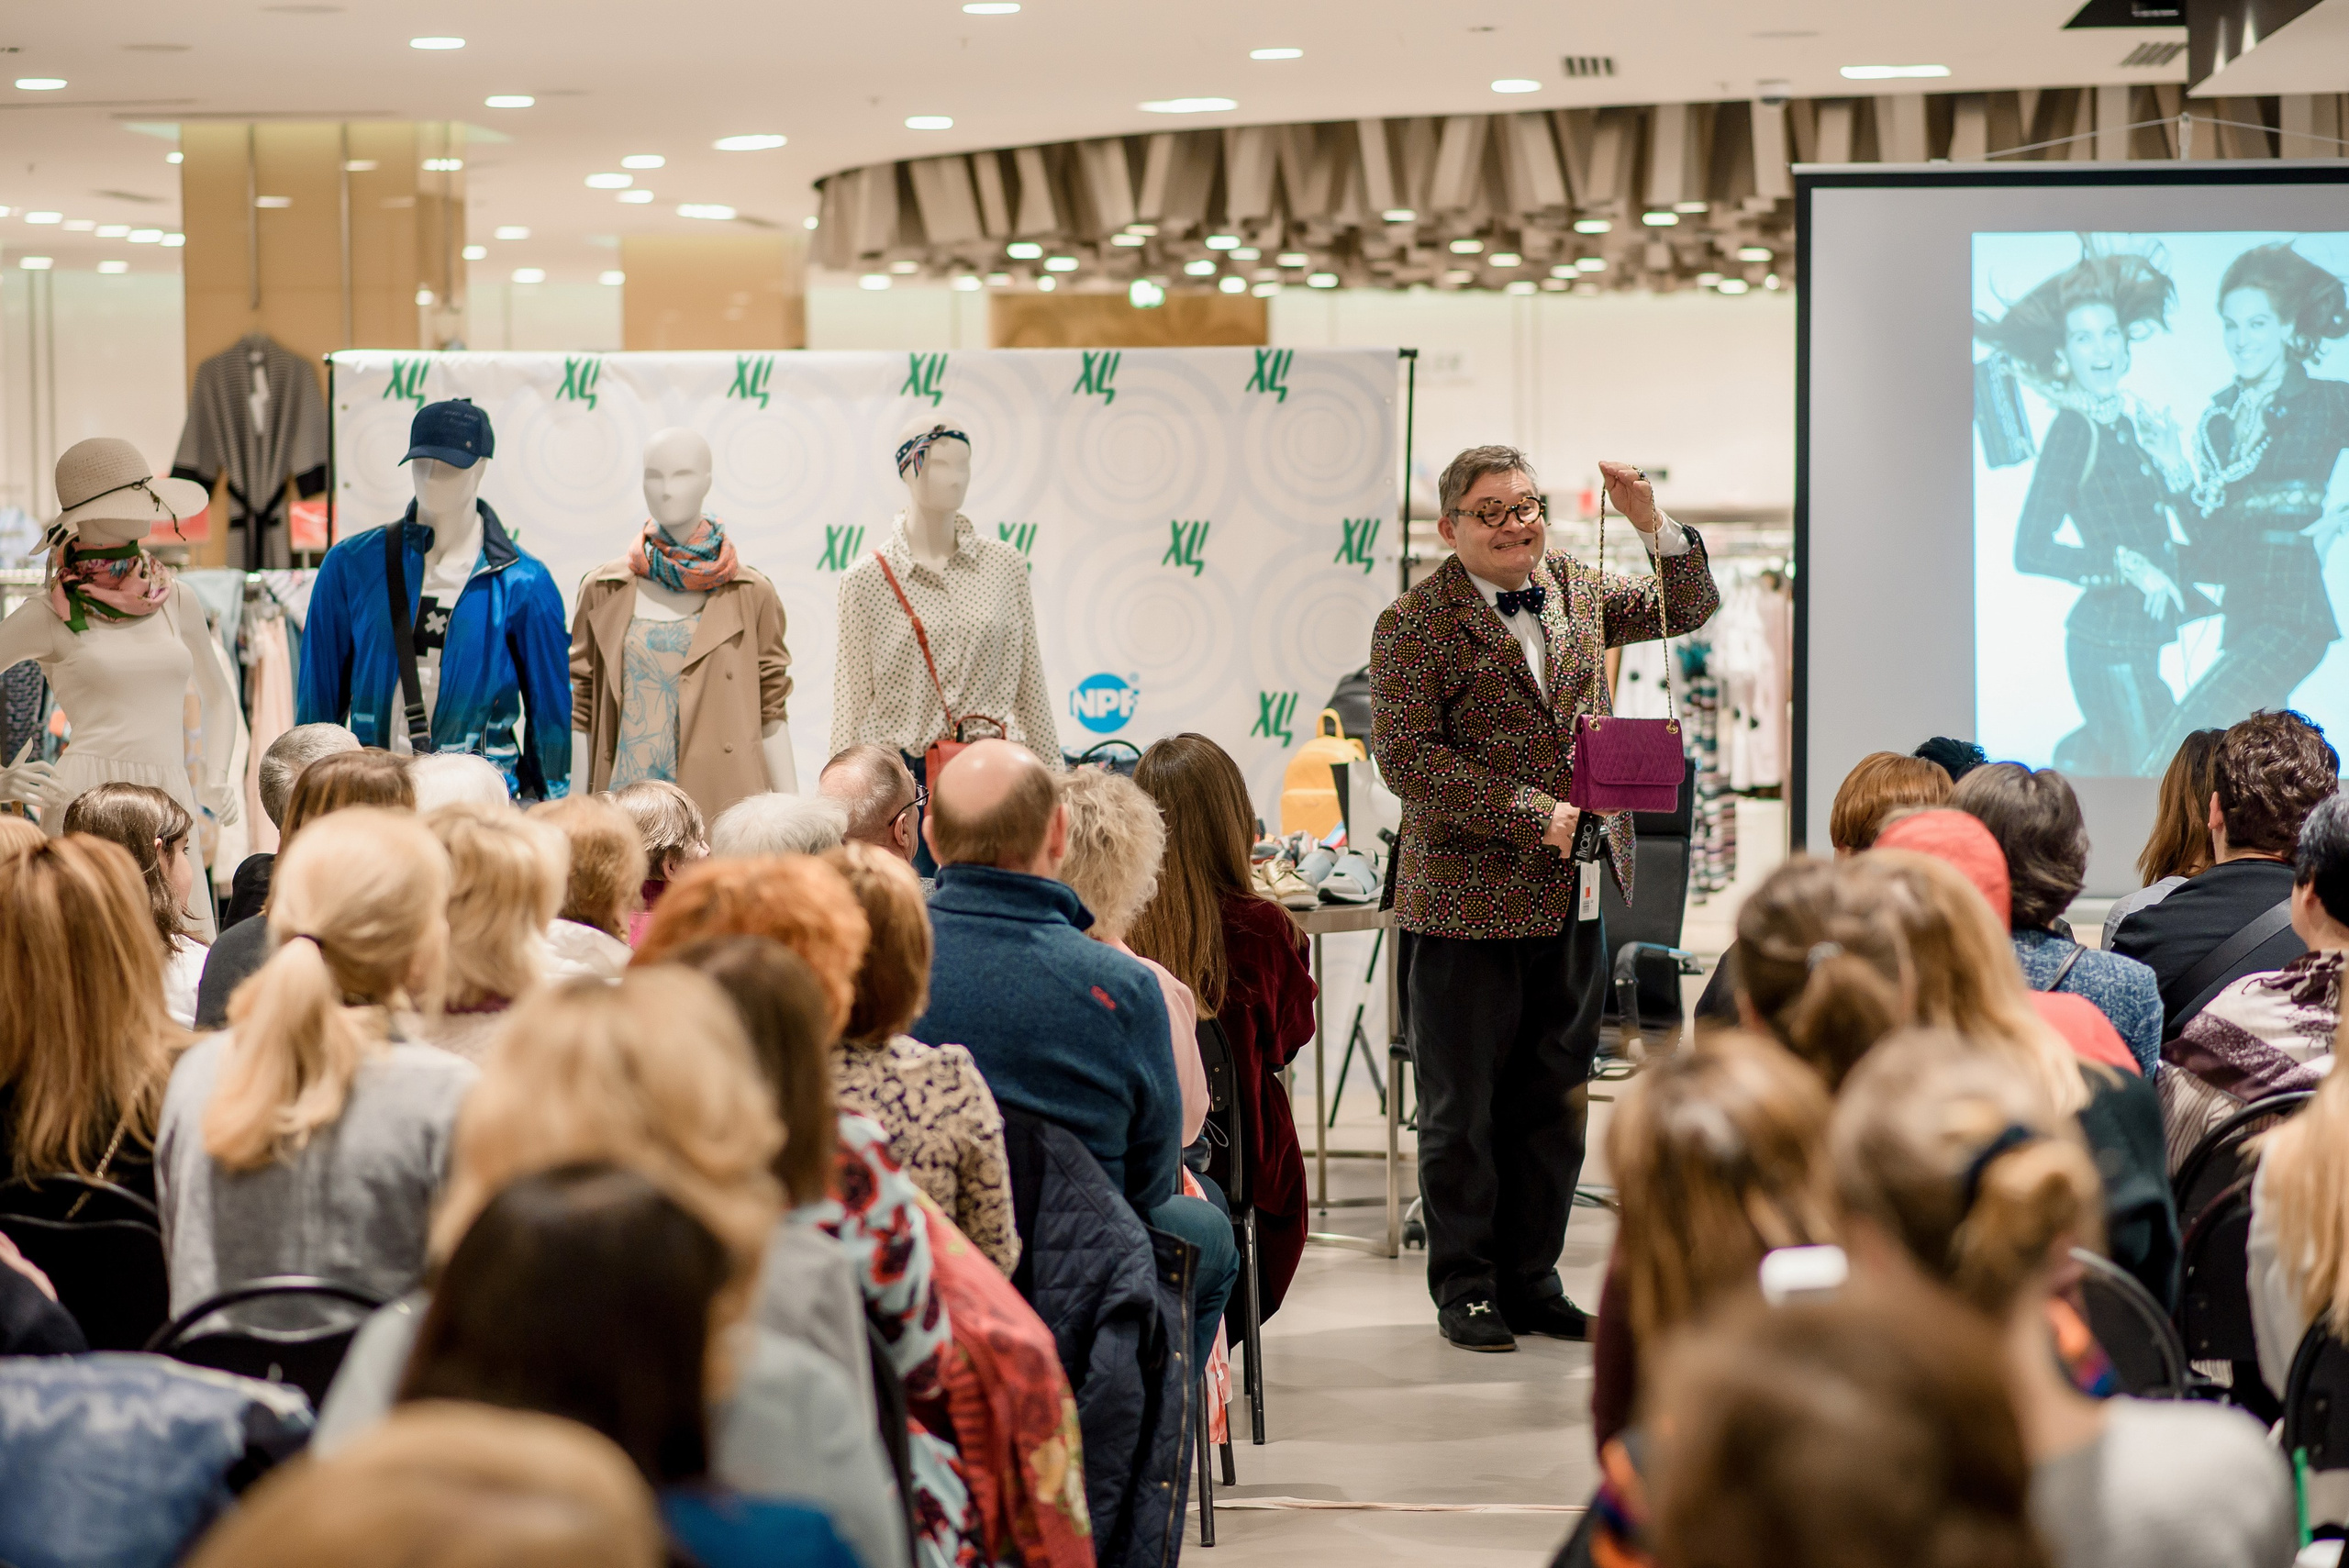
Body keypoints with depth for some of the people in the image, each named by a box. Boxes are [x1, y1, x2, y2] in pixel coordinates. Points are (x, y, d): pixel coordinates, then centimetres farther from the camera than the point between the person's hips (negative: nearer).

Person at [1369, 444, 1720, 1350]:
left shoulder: (1576, 592, 12)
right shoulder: (1414, 625, -7)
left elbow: (1689, 608, 17)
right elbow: (1407, 759, -14)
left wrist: (1651, 522, -2)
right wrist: (1536, 816, -18)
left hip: (1574, 900, 6)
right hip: (1470, 899, -5)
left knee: (1555, 1100, 11)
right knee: (1463, 1109, 3)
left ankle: (1531, 1280, 21)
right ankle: (1464, 1286, 14)